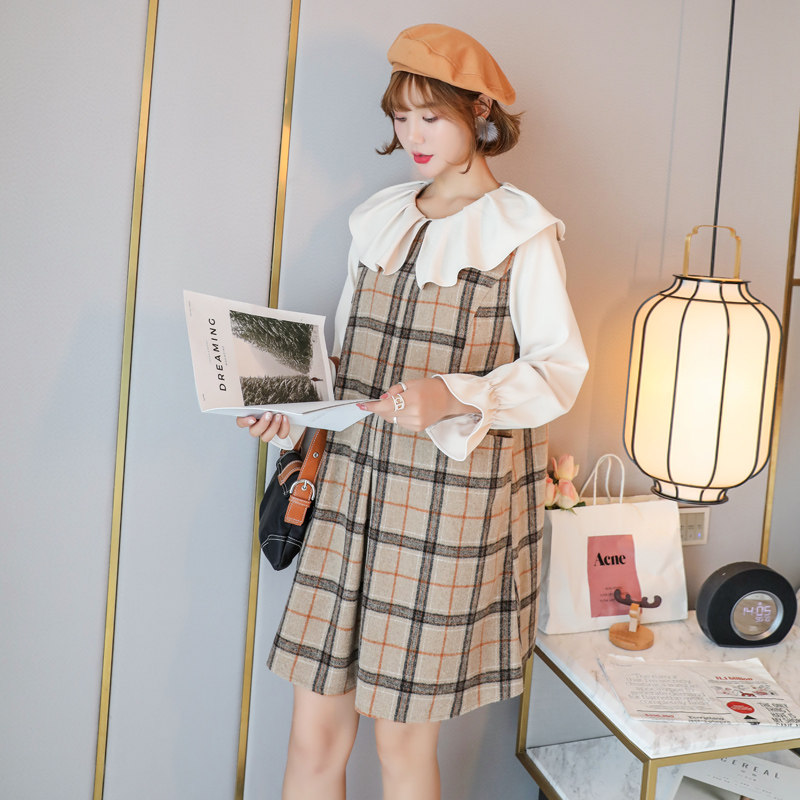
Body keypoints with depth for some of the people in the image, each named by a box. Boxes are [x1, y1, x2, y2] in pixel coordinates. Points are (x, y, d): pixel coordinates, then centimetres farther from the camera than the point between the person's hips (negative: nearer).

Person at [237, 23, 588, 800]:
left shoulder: (520, 232, -3)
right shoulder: (380, 219, 13)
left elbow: (560, 370, -6)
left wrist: (451, 398, -22)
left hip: (453, 500, -4)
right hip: (357, 482, 5)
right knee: (313, 733, 6)